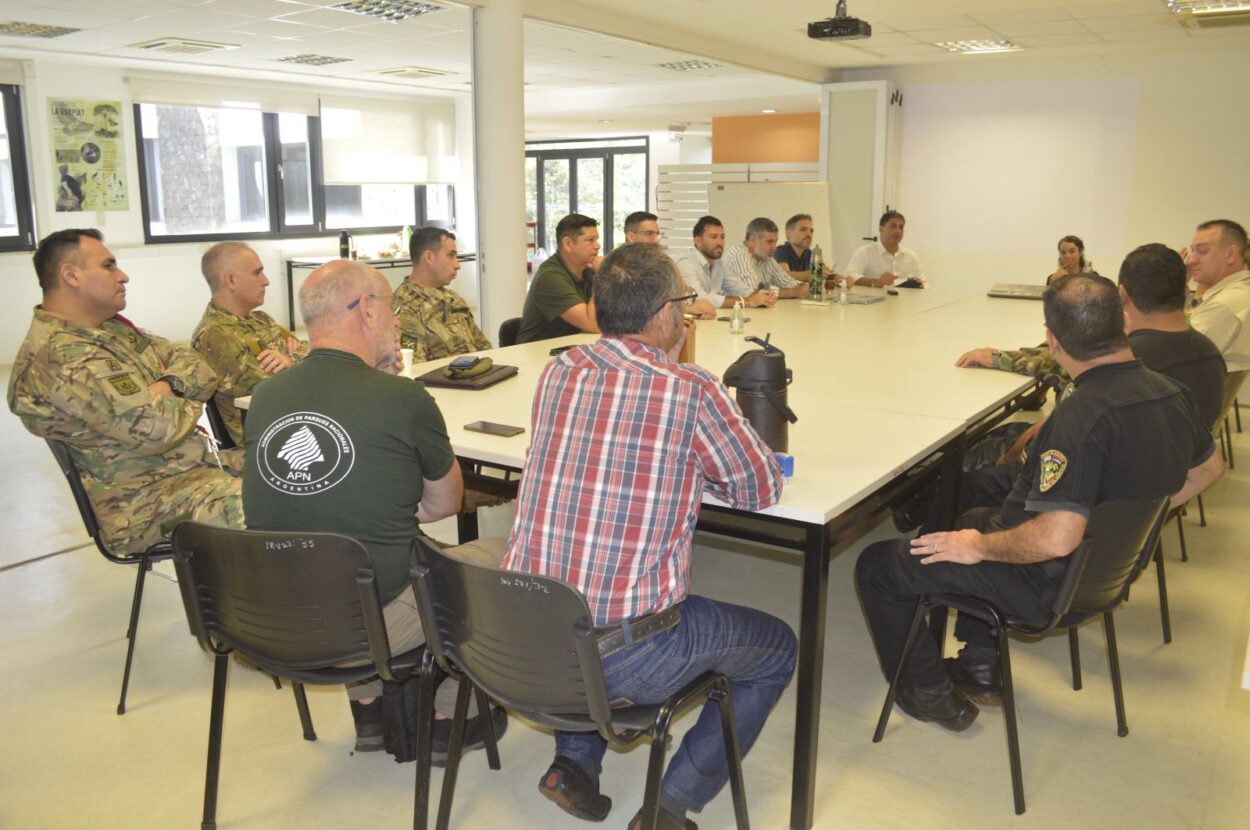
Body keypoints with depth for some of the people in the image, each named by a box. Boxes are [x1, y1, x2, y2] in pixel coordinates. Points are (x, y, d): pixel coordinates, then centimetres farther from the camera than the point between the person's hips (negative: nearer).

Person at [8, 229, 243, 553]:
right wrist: (186, 400, -5)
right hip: (150, 507, -10)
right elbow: (157, 428, -26)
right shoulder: (65, 359, -19)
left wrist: (169, 384, -12)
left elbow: (199, 369, 9)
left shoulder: (112, 328, 12)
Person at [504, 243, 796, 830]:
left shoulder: (556, 375, 1)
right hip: (624, 658, -5)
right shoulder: (693, 392, -14)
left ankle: (575, 760, 27)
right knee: (777, 649, 19)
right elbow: (763, 489, -1)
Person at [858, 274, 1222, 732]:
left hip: (1047, 582, -9)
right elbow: (1208, 469, 15)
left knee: (877, 564, 2)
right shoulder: (1174, 394, -5)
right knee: (973, 518, 34)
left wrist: (978, 546, -21)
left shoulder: (1082, 415, -32)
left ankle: (930, 694, 18)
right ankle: (979, 667, 34)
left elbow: (1056, 538, -38)